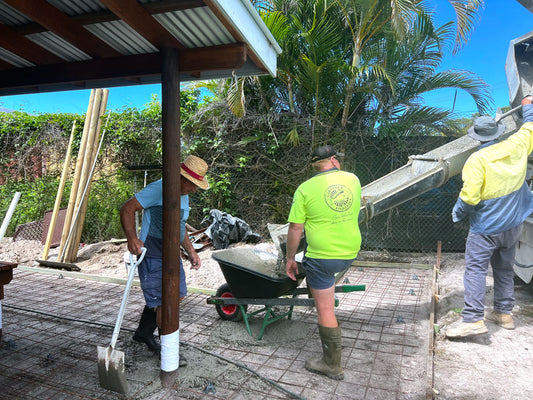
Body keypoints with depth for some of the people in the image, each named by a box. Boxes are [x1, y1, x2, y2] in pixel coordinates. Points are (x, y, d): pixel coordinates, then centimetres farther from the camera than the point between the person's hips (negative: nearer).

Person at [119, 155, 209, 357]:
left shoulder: (184, 196, 12)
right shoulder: (158, 189, -17)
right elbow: (127, 209, -20)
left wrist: (191, 251, 19)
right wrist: (132, 238, -32)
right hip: (152, 255, -9)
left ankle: (144, 333, 36)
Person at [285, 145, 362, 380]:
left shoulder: (305, 189, -10)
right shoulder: (353, 180, 2)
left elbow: (295, 229, -8)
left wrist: (290, 259, 3)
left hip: (322, 256, -5)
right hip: (350, 255, 6)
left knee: (325, 310, 6)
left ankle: (332, 365, 19)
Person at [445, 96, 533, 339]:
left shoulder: (477, 159, -19)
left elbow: (469, 197, -22)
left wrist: (457, 213, -4)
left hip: (486, 226, -7)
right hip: (513, 224, 7)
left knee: (475, 269, -6)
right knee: (504, 268, 17)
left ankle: (473, 320, -11)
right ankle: (504, 313, 27)